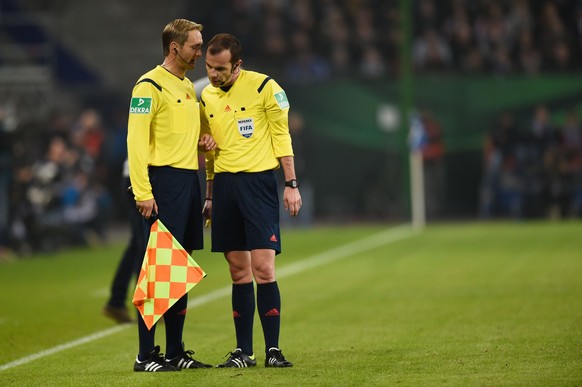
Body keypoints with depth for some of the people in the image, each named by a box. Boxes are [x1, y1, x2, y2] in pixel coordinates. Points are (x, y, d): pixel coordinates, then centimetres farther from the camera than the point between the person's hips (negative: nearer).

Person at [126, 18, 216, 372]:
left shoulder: (188, 86, 18)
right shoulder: (150, 85, -9)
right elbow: (136, 140, -14)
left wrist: (204, 138, 8)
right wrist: (143, 192, -20)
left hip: (189, 180, 9)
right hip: (164, 181, -9)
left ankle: (176, 352, 15)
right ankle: (146, 355, -6)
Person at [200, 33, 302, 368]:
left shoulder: (264, 87, -5)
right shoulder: (207, 96, 11)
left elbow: (282, 136, -2)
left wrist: (291, 184, -6)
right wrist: (210, 195, 17)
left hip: (258, 181, -4)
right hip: (224, 184, 4)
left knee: (263, 268, -10)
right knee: (239, 272, 5)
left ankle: (273, 350, -4)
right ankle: (243, 352, 9)